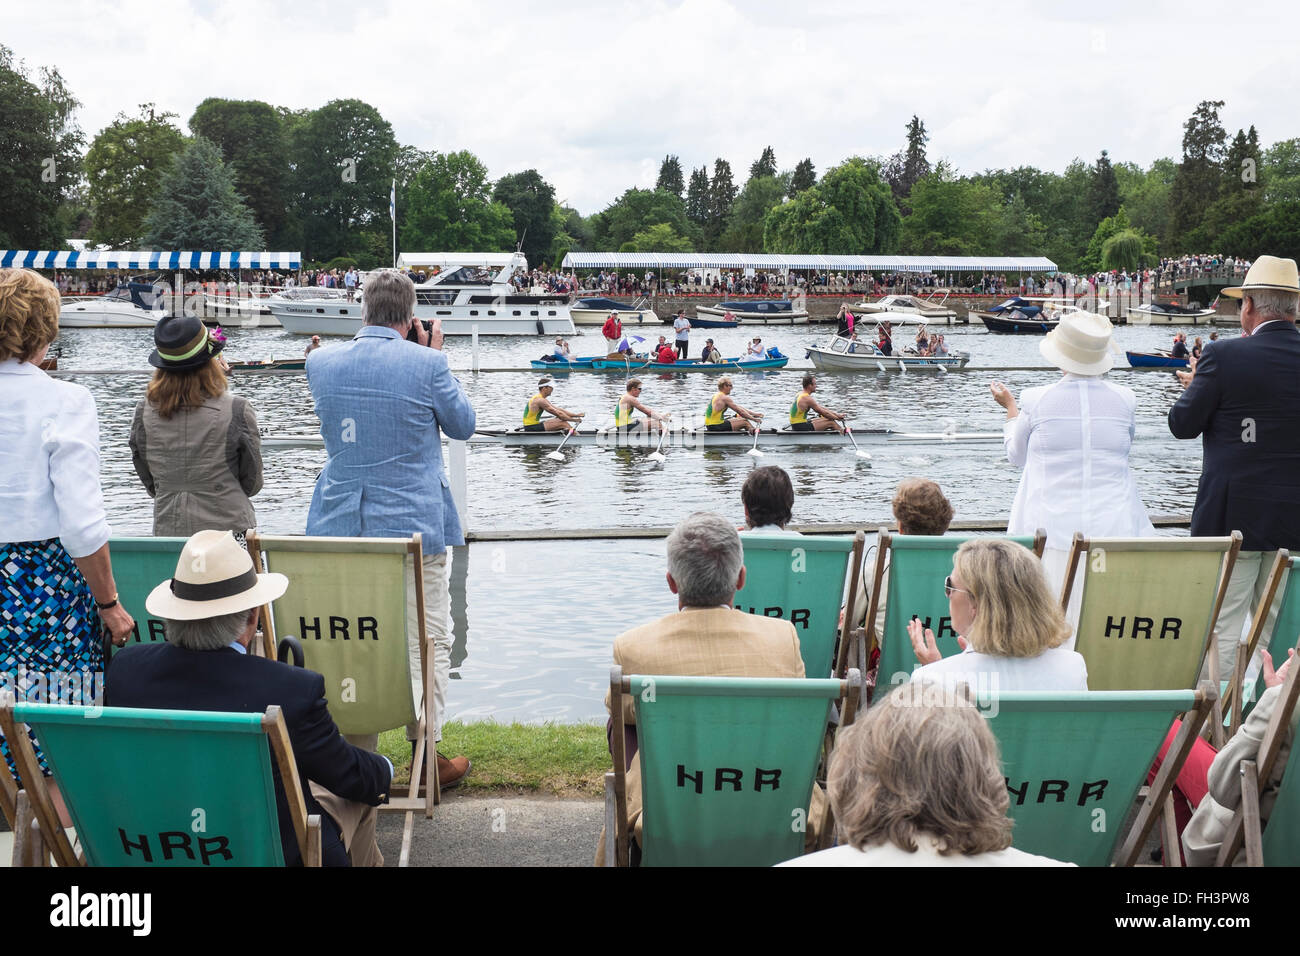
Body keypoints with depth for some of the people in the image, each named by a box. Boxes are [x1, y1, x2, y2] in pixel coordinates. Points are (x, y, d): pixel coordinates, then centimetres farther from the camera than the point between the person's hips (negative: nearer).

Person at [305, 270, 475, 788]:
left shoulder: (320, 362, 0)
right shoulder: (426, 363, -12)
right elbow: (463, 425, 3)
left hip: (340, 526, 4)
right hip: (412, 523, -4)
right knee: (427, 641, 7)